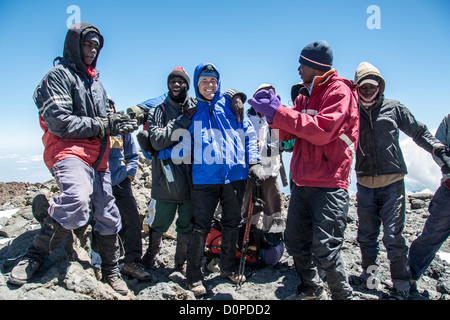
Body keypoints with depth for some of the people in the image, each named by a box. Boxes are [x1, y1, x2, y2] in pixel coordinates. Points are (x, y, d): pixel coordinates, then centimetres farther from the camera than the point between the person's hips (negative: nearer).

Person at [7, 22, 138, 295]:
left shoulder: (96, 81, 23)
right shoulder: (59, 75, -2)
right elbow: (58, 121, -14)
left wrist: (117, 121, 3)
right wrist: (102, 125, -13)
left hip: (98, 159, 8)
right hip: (68, 151, -8)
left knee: (107, 215, 11)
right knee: (76, 198, -36)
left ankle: (111, 272, 29)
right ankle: (35, 256, -14)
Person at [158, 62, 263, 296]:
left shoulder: (230, 105, 8)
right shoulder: (192, 111, 8)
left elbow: (248, 134, 10)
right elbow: (184, 146, 6)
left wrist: (253, 162, 5)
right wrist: (161, 154, -5)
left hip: (235, 174, 2)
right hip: (205, 177, -2)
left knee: (232, 223, 13)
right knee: (200, 227, -1)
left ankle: (228, 267, 31)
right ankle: (194, 276, 14)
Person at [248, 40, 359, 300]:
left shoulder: (339, 91, -6)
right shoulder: (305, 96, 18)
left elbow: (322, 130, -22)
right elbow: (289, 133, 14)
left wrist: (279, 112, -20)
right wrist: (274, 113, -5)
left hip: (329, 185, -8)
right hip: (302, 182, 8)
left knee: (325, 251, -8)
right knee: (295, 242, 15)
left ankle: (343, 294, 17)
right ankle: (312, 290, 36)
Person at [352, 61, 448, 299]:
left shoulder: (394, 108, 6)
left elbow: (418, 132, 12)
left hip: (391, 182, -2)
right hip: (364, 183, 2)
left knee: (393, 235, -4)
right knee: (365, 234, 12)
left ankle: (401, 285, 10)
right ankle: (368, 272, 30)